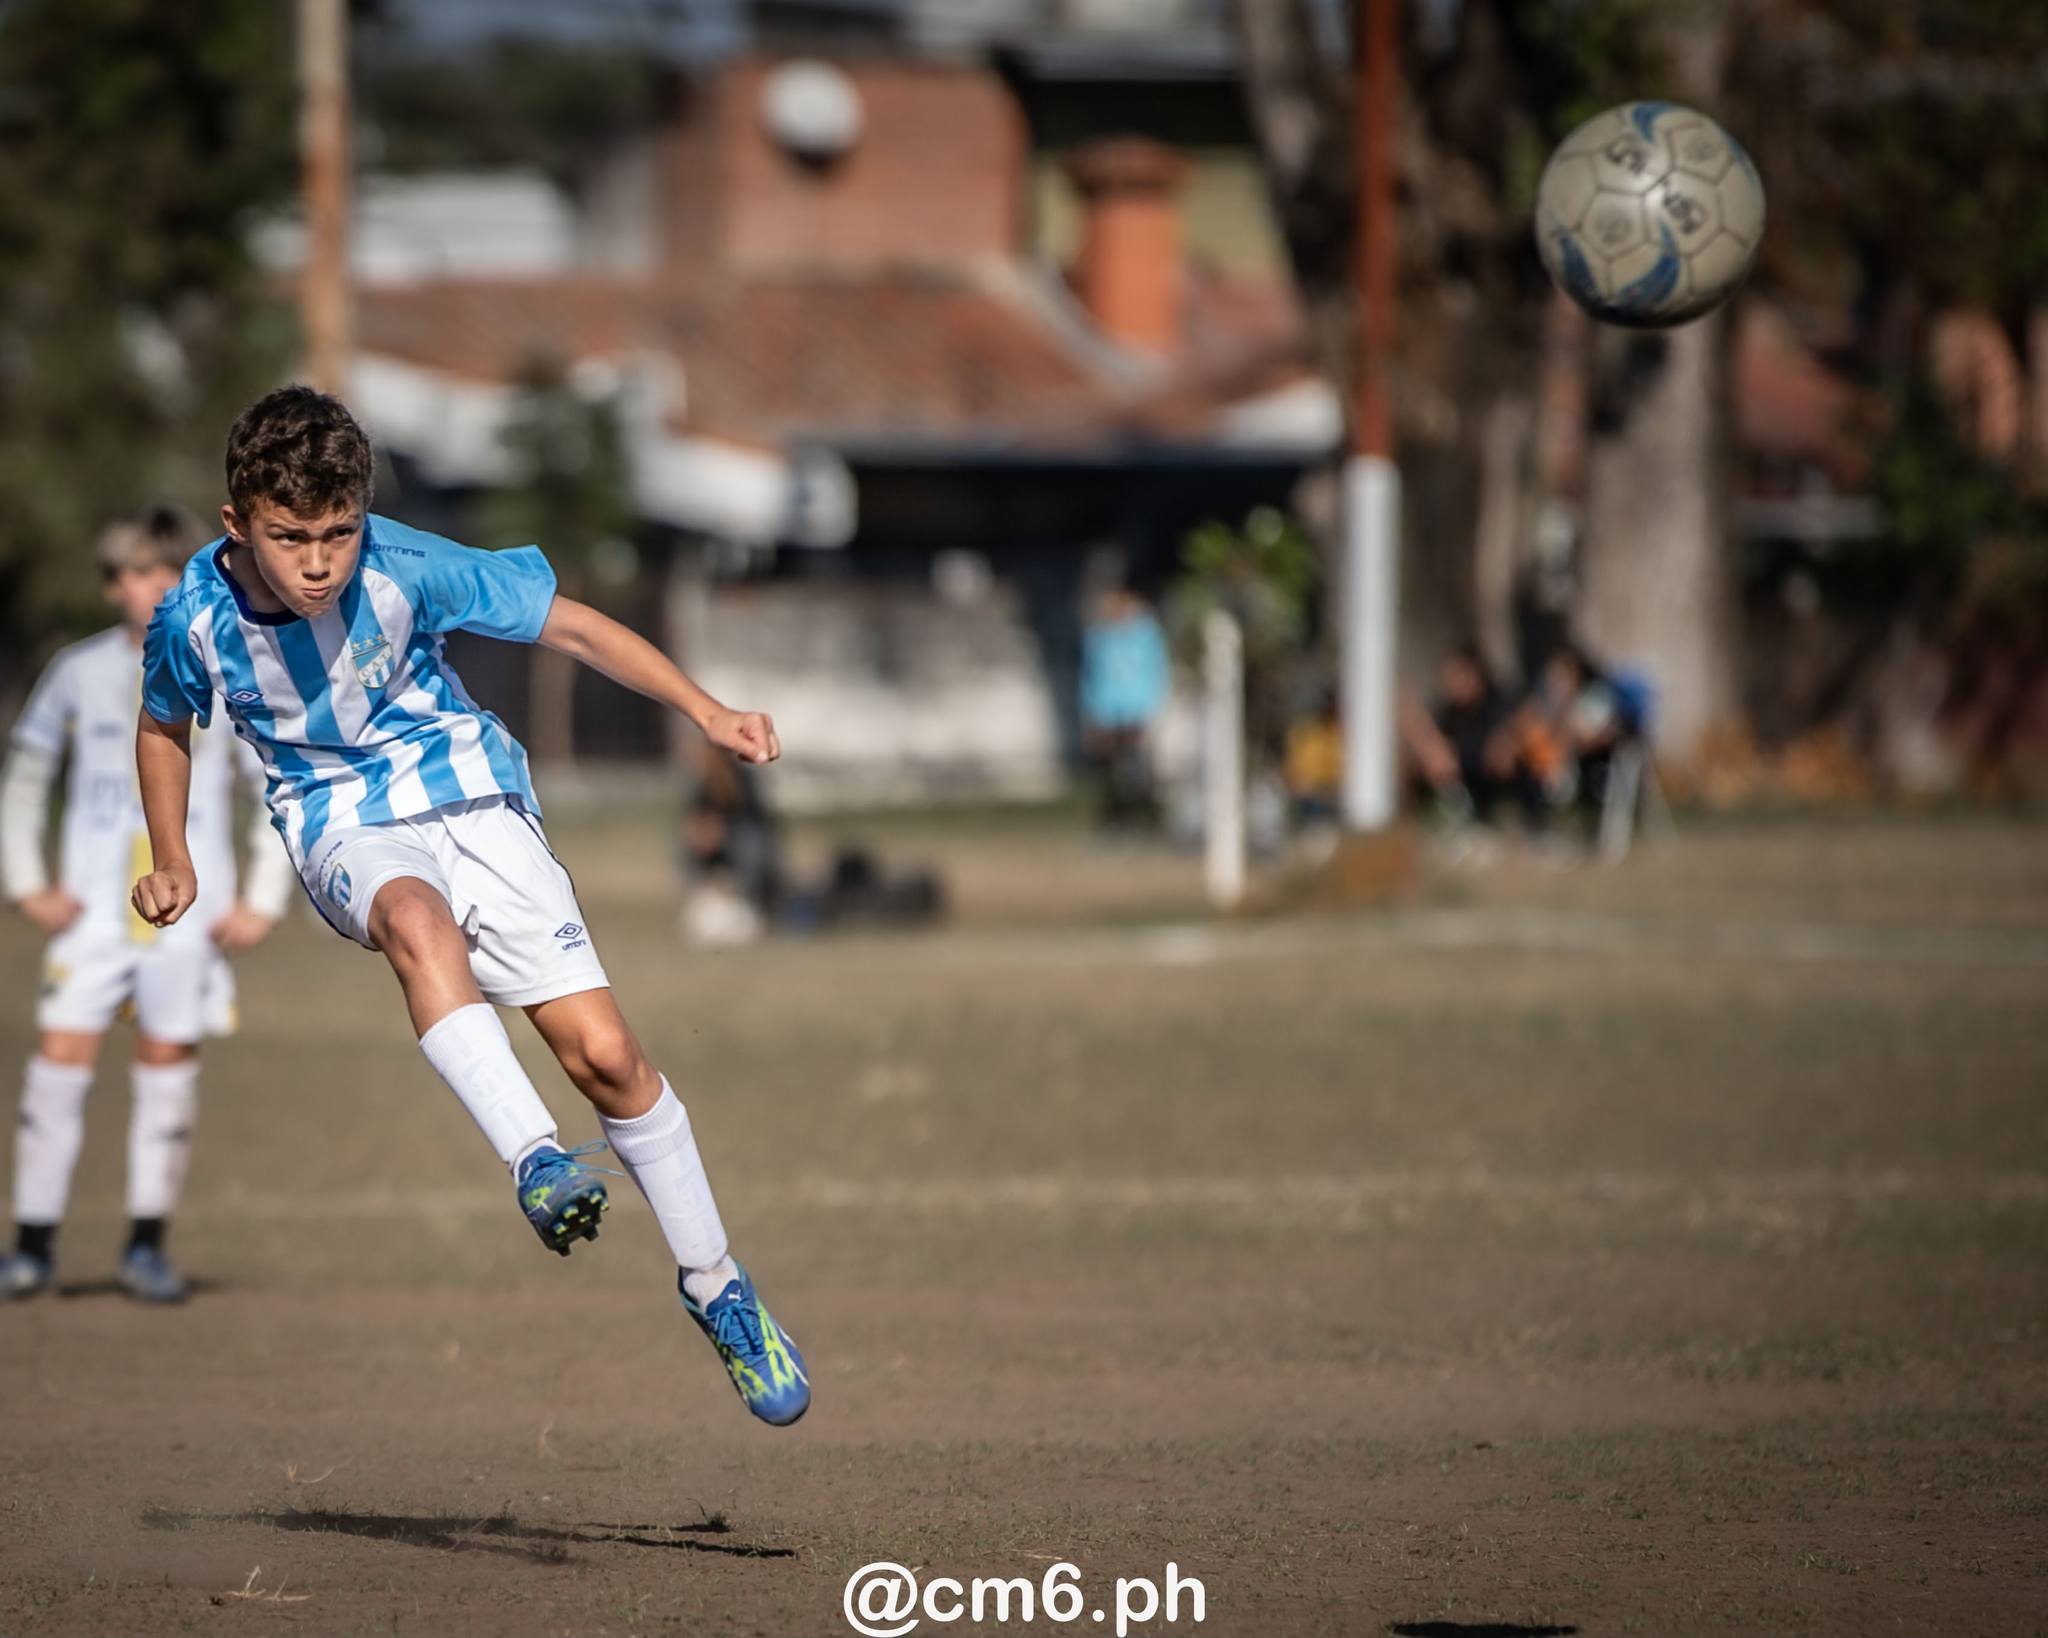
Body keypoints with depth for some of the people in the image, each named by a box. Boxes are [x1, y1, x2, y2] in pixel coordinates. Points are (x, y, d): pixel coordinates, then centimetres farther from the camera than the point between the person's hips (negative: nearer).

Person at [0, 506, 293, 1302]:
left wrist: (262, 904, 0)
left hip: (191, 916, 0)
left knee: (168, 1064, 1)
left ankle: (148, 1245, 12)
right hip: (93, 908, 0)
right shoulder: (80, 672, 3)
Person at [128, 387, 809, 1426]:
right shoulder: (194, 619, -13)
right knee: (418, 921, -39)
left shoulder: (407, 568, -19)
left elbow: (570, 626, -9)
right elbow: (165, 727, 11)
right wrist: (171, 864, 5)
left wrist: (706, 711, -15)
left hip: (469, 796, 0)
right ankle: (533, 1162, -46)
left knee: (602, 1053, -8)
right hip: (346, 832, 0)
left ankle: (715, 1288, 9)